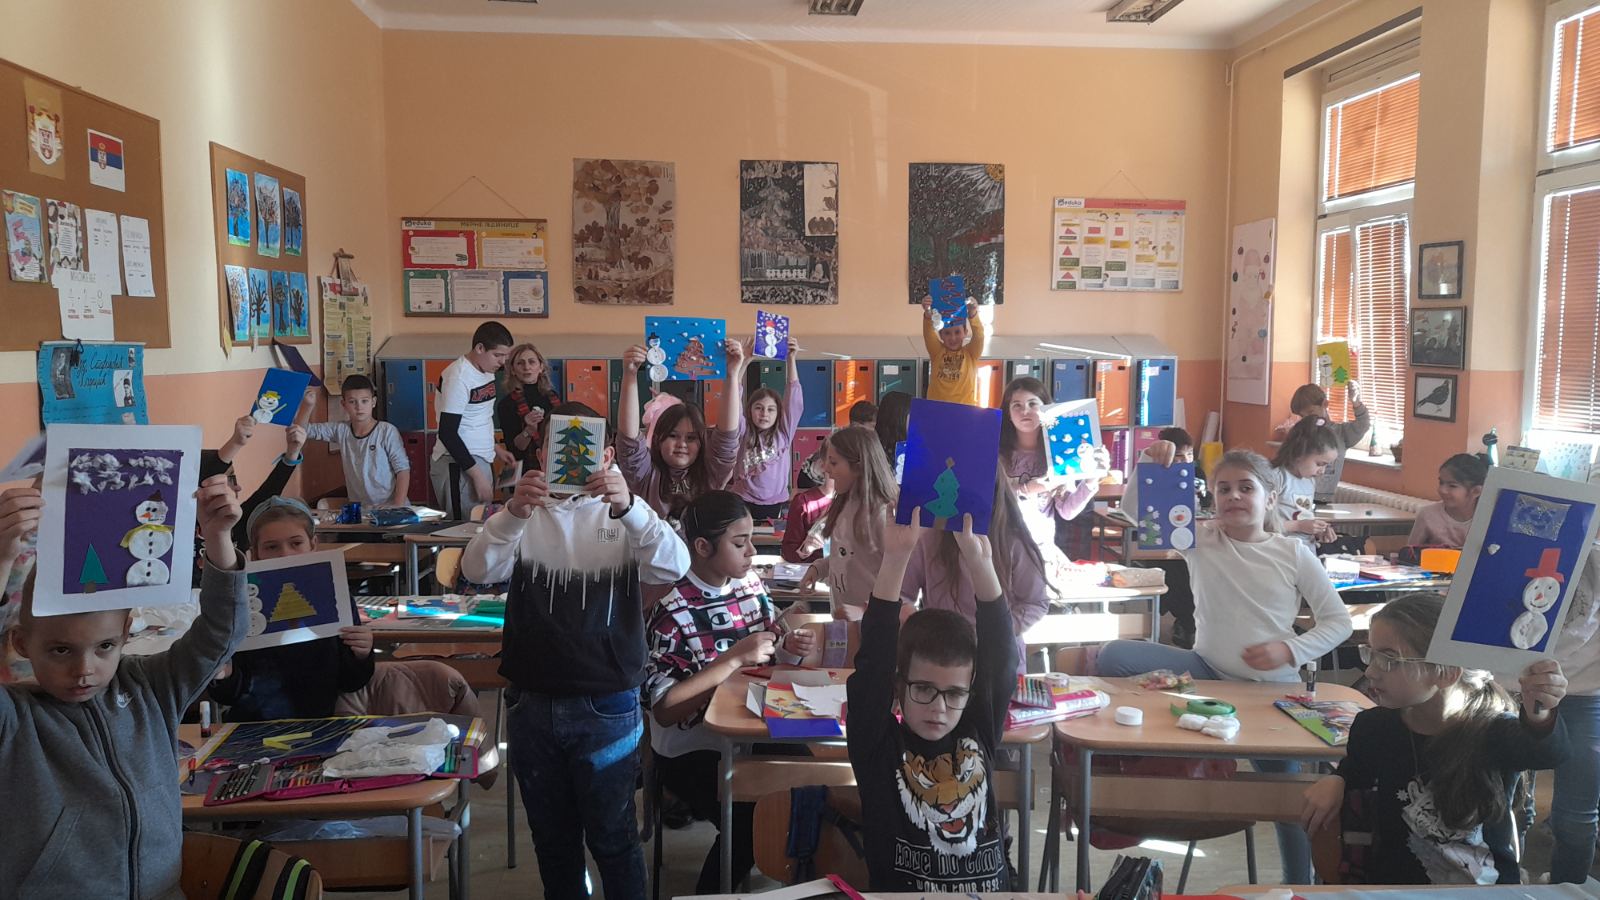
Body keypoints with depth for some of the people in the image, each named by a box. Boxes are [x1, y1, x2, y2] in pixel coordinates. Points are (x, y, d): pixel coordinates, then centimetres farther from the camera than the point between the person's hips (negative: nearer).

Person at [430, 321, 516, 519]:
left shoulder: (486, 371, 10)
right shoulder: (458, 376, -16)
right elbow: (447, 433, -19)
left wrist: (495, 448, 15)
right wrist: (477, 475, -19)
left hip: (481, 461, 8)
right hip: (458, 465, -8)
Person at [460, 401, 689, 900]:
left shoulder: (625, 515, -3)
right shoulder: (525, 516, 3)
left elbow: (673, 567, -21)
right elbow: (478, 569, -14)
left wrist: (629, 507, -38)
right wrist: (512, 514, -33)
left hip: (606, 707, -2)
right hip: (531, 704, 3)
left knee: (611, 837, 9)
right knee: (552, 838, 18)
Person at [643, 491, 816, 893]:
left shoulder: (752, 588, 1)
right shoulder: (672, 612, -18)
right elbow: (663, 709, -22)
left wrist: (790, 650, -12)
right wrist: (734, 658, -27)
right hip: (690, 750, -6)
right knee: (753, 818, -25)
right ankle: (713, 891, 3)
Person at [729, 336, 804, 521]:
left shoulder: (783, 433, 4)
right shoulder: (743, 433, 1)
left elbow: (793, 398, -2)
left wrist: (791, 359, -9)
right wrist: (741, 363, -16)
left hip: (776, 505, 1)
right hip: (743, 503, -1)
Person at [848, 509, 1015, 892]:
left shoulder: (979, 736, 2)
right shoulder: (876, 745, -4)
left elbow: (1000, 658, -7)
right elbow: (874, 661, -15)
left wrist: (980, 564, -19)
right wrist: (896, 558, -24)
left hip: (990, 886, 3)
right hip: (899, 885, -3)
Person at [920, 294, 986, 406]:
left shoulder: (971, 353, 4)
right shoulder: (937, 351, 5)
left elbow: (978, 335, -14)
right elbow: (928, 333, -12)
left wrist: (972, 314, -34)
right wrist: (928, 314, -33)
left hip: (966, 407, -1)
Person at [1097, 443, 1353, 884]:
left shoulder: (1293, 554, -5)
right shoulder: (1201, 539, -2)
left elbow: (1339, 621, -1)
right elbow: (1135, 508, -6)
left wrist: (1290, 650, -16)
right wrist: (1150, 465, -23)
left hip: (1271, 686, -1)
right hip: (1208, 671, 1)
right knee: (1115, 656, -20)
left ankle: (1298, 884, 30)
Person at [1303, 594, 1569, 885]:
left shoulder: (1494, 732, -11)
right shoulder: (1371, 727, -2)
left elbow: (1545, 753, -33)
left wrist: (1539, 716, -54)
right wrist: (1334, 783, -5)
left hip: (1487, 887, -1)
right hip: (1390, 883, 1)